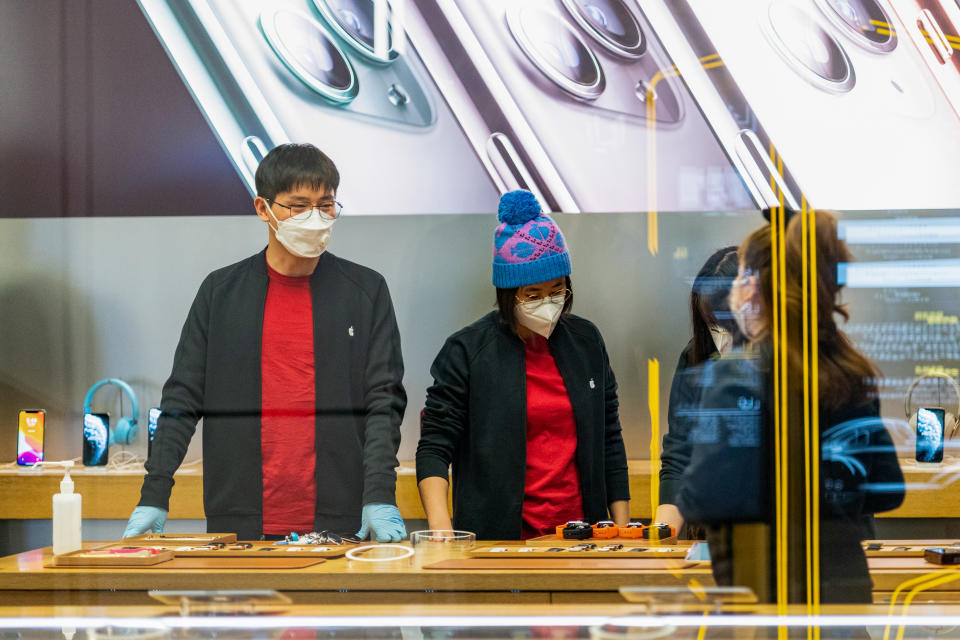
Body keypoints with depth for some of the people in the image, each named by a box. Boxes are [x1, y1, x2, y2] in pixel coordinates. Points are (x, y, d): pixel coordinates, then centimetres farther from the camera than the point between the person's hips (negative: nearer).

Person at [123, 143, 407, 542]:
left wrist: (380, 498, -11)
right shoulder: (221, 292, 9)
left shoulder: (367, 291, 7)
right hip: (239, 523, 1)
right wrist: (154, 497, -2)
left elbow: (383, 402, 2)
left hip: (340, 522, -1)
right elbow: (182, 401, 8)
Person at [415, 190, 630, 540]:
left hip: (579, 536, 3)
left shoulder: (586, 341, 12)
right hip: (498, 539, -3)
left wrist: (622, 528, 11)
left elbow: (609, 440, 17)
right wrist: (440, 525, -18)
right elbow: (435, 448, -3)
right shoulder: (468, 351, -1)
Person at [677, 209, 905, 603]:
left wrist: (683, 497, 3)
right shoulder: (854, 374, 6)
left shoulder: (737, 375, -12)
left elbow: (708, 496, -19)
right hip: (850, 581, 6)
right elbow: (887, 490, 10)